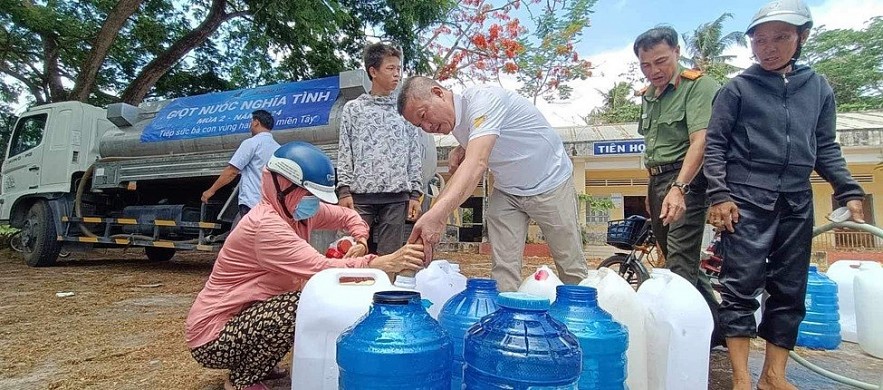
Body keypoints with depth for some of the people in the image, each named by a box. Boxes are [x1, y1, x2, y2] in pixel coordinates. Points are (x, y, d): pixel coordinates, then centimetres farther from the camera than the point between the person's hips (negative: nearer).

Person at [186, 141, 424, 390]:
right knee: (298, 305, -29)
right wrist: (387, 263, -42)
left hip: (247, 316, 9)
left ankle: (256, 364, 15)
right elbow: (321, 269, -37)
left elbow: (347, 215, 12)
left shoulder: (296, 209, -1)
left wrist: (361, 242, -9)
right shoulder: (266, 225, -28)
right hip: (213, 337, -9)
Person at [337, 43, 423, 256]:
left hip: (397, 195, 1)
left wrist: (415, 193, 4)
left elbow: (415, 155, 10)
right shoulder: (353, 108, 9)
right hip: (361, 193, -1)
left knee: (390, 255, 2)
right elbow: (345, 153, 6)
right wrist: (344, 190, -4)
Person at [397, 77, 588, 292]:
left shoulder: (483, 100, -30)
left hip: (550, 183, -6)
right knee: (503, 270, -3)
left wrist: (437, 214, -59)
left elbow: (476, 164, -45)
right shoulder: (454, 121, -4)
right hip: (506, 191, 7)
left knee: (571, 268, 3)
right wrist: (459, 150, -8)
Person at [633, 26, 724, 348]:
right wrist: (653, 190, 19)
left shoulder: (698, 85, -9)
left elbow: (700, 141, -23)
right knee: (681, 262, 16)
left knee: (680, 267, -13)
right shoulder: (647, 96, 16)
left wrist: (679, 187, -34)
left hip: (685, 180, -9)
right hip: (656, 181, 9)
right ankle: (716, 327, 30)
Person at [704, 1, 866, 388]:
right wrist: (719, 195, -10)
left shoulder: (818, 87, 12)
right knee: (741, 286, -6)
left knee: (790, 290, 7)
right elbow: (715, 144, -1)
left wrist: (849, 191, 6)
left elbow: (826, 148, 15)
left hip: (797, 203, 4)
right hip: (746, 200, -4)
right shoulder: (736, 88, 1)